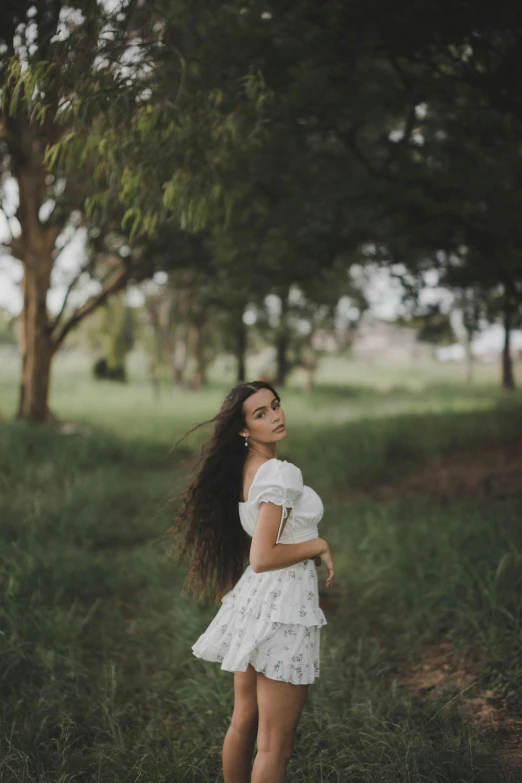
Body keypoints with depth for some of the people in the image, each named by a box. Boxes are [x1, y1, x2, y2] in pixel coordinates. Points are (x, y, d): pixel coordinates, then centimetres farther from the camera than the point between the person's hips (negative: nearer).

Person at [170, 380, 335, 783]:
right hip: (282, 607, -9)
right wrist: (318, 545, -11)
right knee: (275, 743, 0)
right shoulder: (281, 473, -19)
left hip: (254, 599, 9)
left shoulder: (244, 469, 8)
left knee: (244, 722, 21)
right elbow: (263, 558, -23)